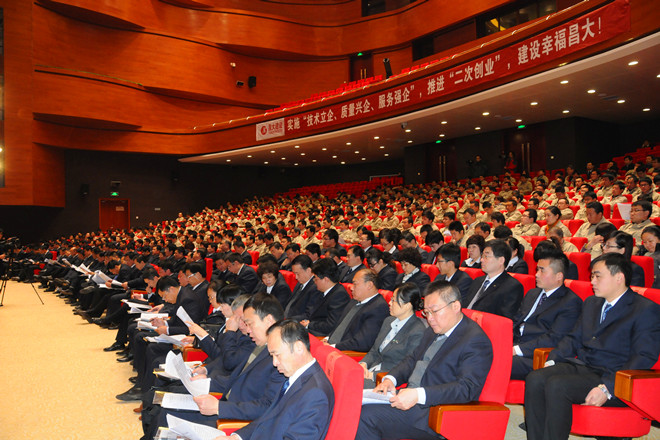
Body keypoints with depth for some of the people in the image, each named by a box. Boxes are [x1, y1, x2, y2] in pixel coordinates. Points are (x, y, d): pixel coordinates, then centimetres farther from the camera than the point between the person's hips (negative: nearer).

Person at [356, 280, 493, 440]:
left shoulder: (476, 341, -14)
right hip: (408, 397, 9)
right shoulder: (434, 330, 15)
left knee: (366, 416, -22)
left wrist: (419, 395, -31)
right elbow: (413, 358, 23)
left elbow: (467, 388, -23)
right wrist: (390, 379, 1)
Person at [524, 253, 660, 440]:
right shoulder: (591, 303, 21)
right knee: (534, 379, -21)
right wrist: (552, 360, 2)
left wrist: (607, 388, -23)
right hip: (580, 367, 7)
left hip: (611, 377, -7)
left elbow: (645, 358, -13)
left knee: (557, 385, -31)